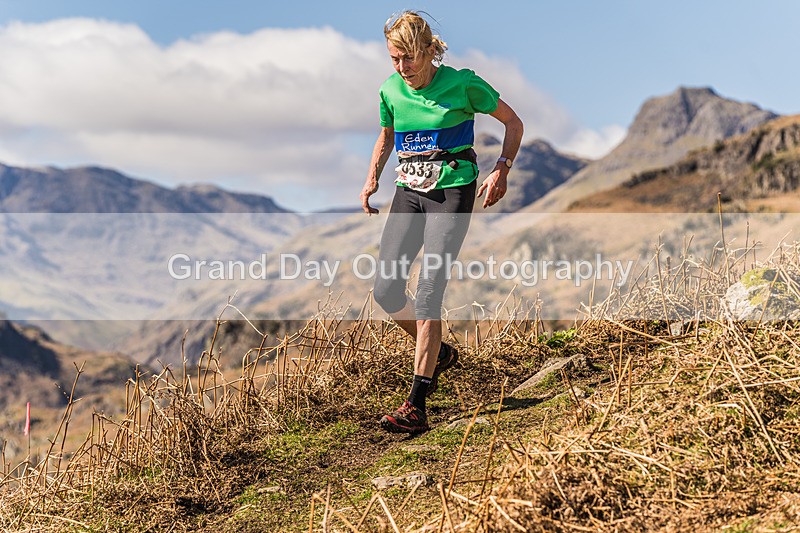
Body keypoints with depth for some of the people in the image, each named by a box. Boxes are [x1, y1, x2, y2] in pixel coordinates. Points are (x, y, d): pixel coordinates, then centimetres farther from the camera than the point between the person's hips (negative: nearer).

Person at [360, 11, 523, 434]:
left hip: (452, 192, -5)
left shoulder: (462, 84, -8)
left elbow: (513, 122, 3)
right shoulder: (390, 91, 5)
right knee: (385, 291, -3)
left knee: (428, 291, -16)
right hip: (408, 192, 6)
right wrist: (372, 177, 8)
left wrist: (502, 169, -11)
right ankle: (439, 352, 25)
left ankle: (416, 406, -13)